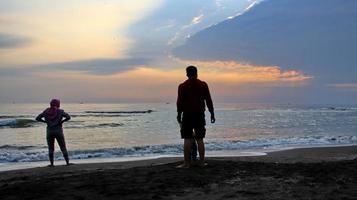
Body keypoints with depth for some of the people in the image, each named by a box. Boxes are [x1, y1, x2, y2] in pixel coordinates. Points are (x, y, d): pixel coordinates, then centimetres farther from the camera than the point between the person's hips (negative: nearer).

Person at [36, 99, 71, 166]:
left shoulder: (46, 111, 4)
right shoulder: (60, 111, -4)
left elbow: (37, 118, 7)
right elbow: (68, 117, -17)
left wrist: (46, 121, 10)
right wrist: (62, 121, -2)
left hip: (49, 132, 2)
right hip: (58, 131, -2)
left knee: (51, 148, 12)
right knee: (63, 148, 6)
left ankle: (51, 163, 8)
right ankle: (67, 162, 5)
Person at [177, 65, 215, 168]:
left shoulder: (182, 86, -1)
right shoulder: (203, 85, 3)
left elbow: (179, 102, -3)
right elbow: (209, 101, 3)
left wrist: (179, 115, 6)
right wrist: (212, 114, 9)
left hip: (187, 115, -2)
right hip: (200, 115, 2)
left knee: (187, 139, 0)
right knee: (200, 139, 7)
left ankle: (186, 162, 0)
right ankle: (202, 162, 9)